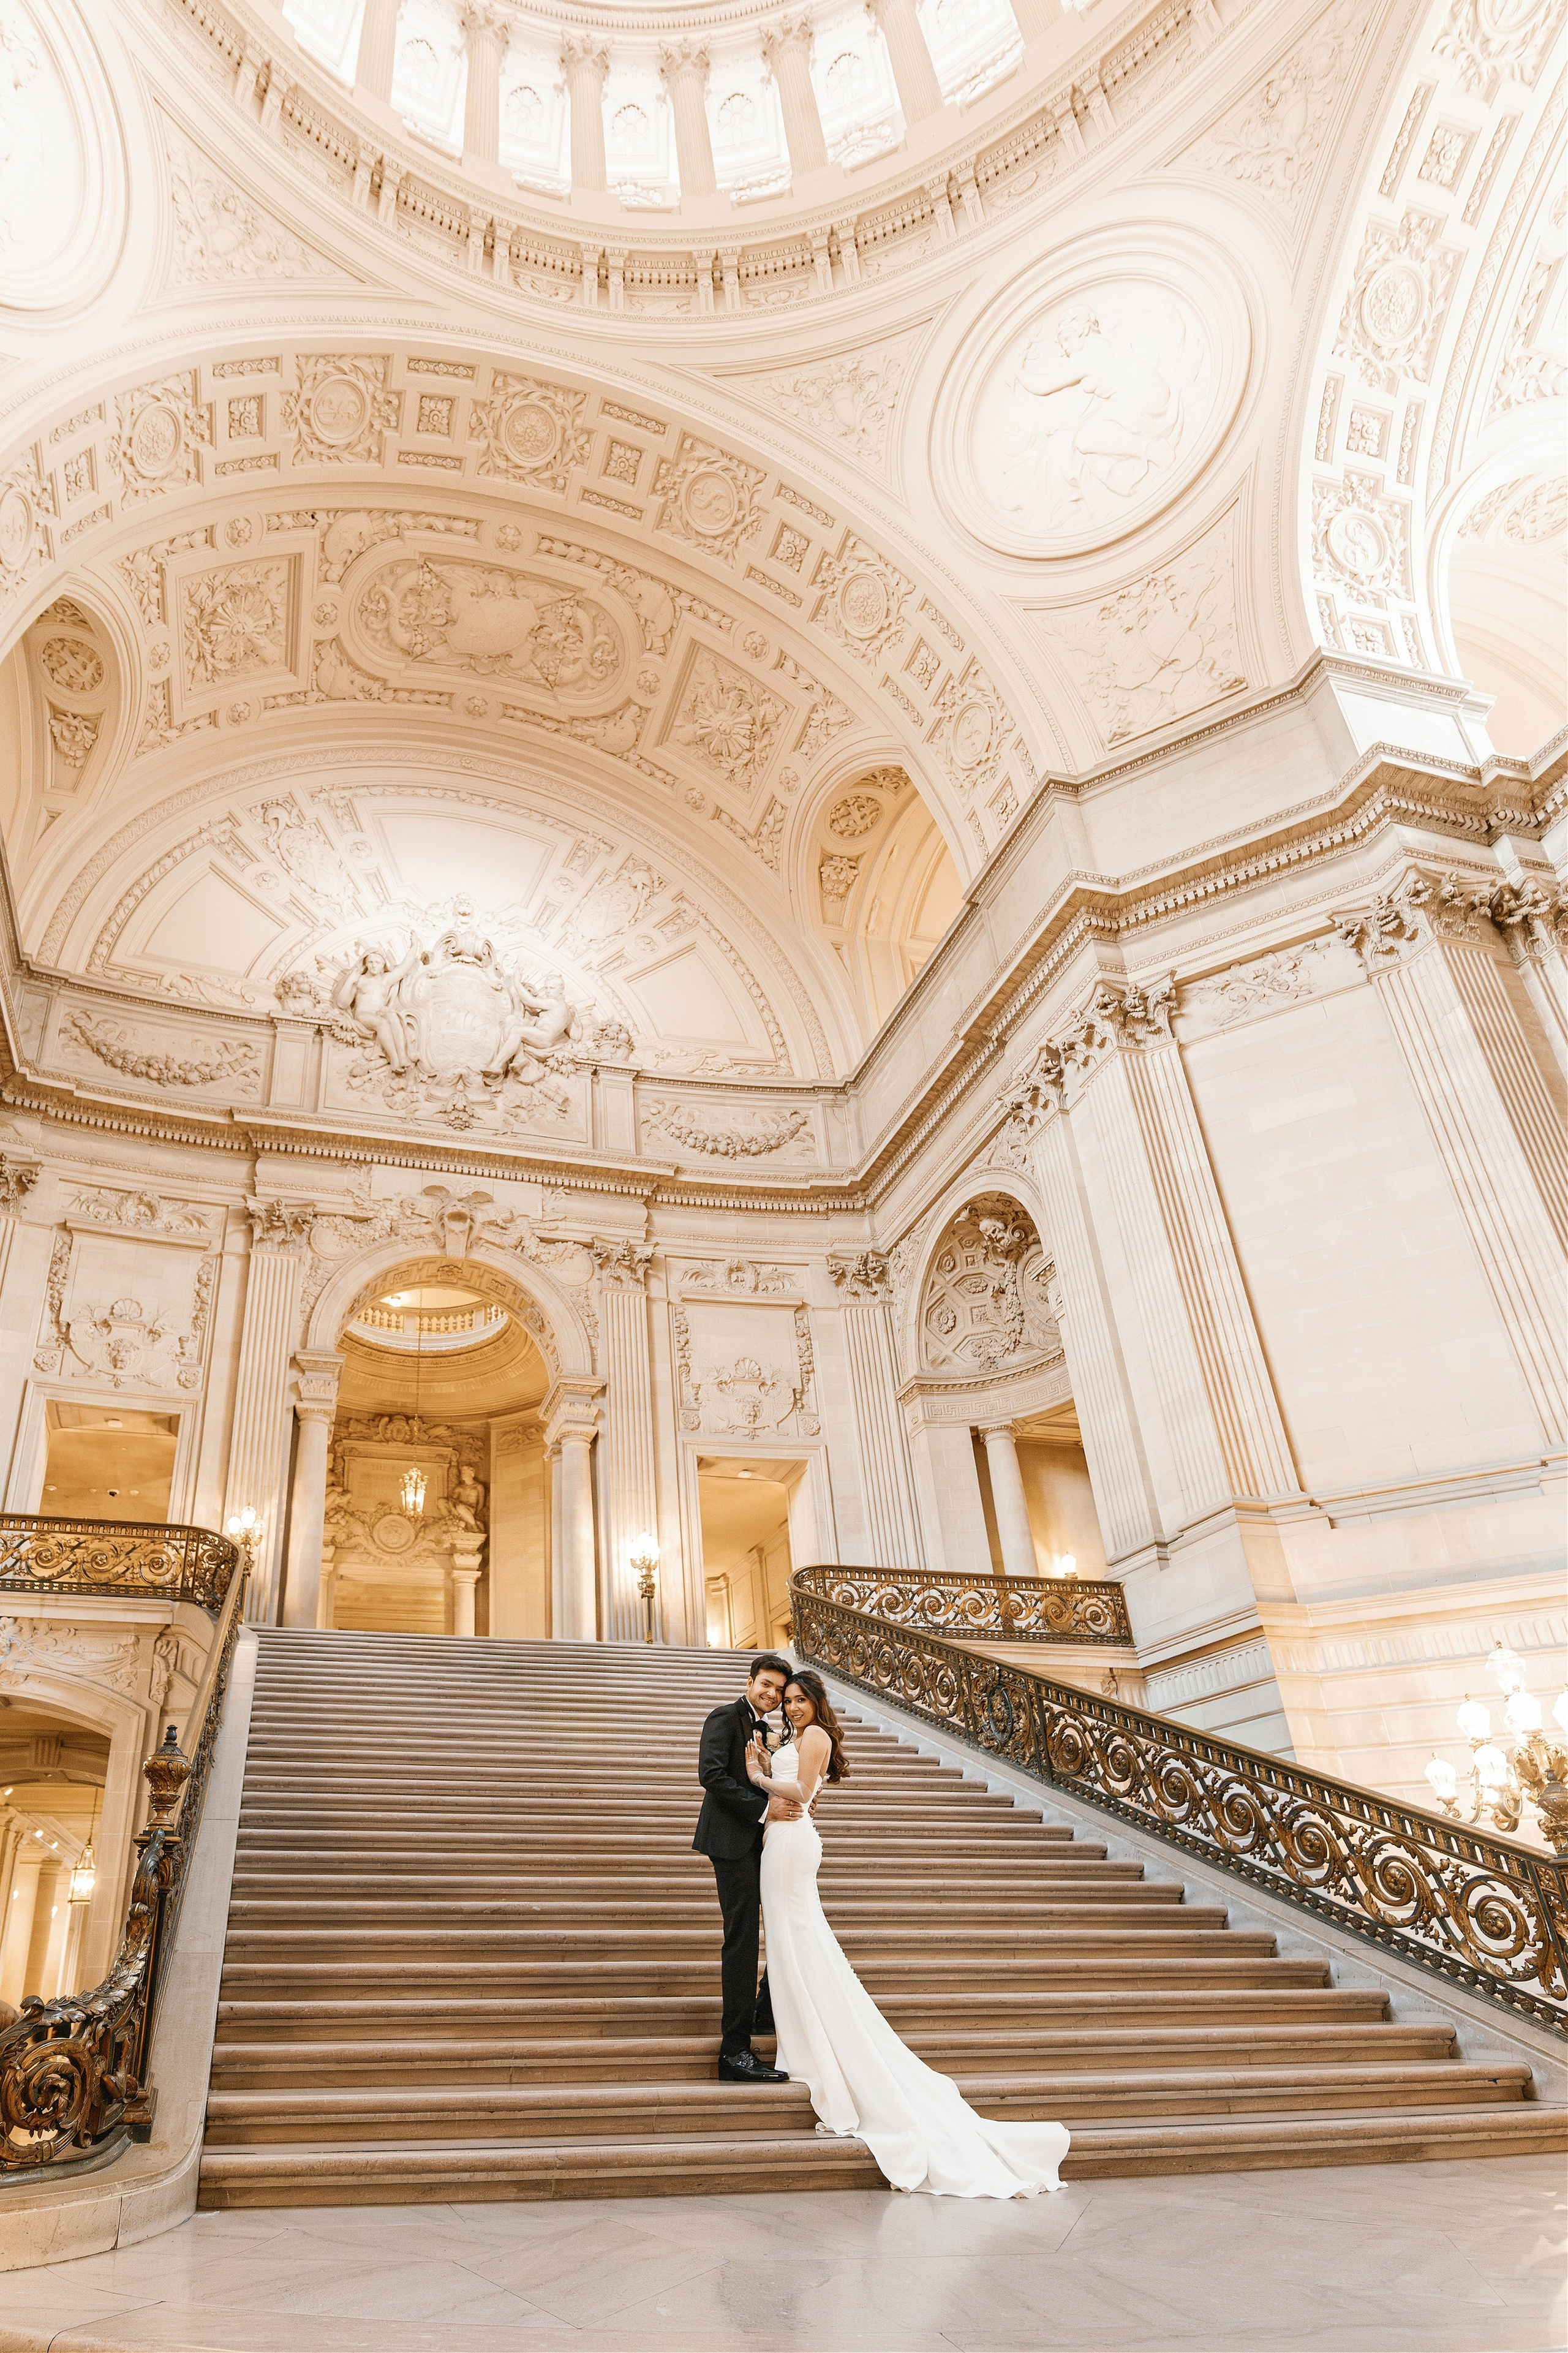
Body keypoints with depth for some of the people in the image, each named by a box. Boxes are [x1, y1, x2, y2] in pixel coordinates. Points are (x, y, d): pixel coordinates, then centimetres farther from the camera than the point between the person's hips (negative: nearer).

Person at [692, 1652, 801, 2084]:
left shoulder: (761, 1727, 17)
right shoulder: (726, 1717, -10)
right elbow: (711, 1773, -22)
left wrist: (792, 1801, 1)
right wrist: (764, 1808, -22)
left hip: (754, 1841, 10)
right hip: (732, 1840, -9)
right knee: (743, 1938, -9)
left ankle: (766, 2012, 35)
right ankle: (735, 2052, -5)